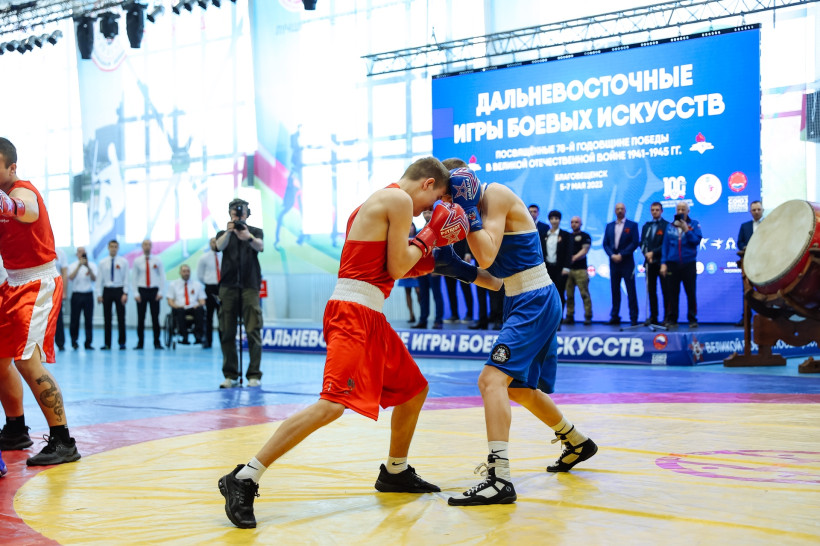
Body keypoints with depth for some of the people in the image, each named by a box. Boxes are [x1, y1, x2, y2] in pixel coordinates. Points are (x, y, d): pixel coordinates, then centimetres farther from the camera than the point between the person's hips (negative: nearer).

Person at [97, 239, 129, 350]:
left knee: (121, 317, 0)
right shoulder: (102, 262, 7)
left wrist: (125, 293, -8)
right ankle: (107, 344, 8)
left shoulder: (123, 262, 3)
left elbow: (126, 278, 0)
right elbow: (99, 279, 6)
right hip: (107, 290, 1)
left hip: (119, 290, -1)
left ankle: (122, 343, 7)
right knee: (107, 318, 3)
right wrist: (99, 294, 0)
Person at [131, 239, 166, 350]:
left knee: (155, 317, -1)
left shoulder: (157, 261, 5)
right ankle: (140, 343, 9)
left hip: (154, 291, 0)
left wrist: (161, 292, -4)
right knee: (140, 318, 1)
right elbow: (135, 278, 6)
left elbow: (162, 277, 5)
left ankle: (157, 343, 5)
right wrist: (136, 293, -3)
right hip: (142, 291, 0)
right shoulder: (137, 261, 5)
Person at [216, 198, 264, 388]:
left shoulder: (255, 232, 10)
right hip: (228, 287, 2)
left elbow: (260, 246, -12)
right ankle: (230, 375, 6)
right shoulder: (223, 234, 14)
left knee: (253, 331, -8)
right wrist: (228, 232, -31)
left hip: (250, 286, -2)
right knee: (227, 332, 0)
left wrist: (248, 237, -35)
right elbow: (219, 246, -10)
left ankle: (254, 375, -4)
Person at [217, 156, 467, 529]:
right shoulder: (400, 200, -7)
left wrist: (420, 258, 21)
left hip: (369, 316, 11)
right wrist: (428, 237, 4)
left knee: (414, 389, 21)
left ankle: (395, 473, 35)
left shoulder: (376, 202, 23)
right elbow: (396, 267, -9)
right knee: (332, 404, -22)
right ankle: (243, 481, -22)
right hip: (354, 313, -11)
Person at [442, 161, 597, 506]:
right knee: (519, 388, 23)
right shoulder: (483, 202, 14)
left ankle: (499, 479, -29)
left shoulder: (495, 194, -13)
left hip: (535, 302, -10)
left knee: (492, 378, -22)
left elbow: (487, 257, -24)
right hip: (524, 301, 10)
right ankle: (578, 444, 44)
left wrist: (467, 208, -21)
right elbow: (491, 272, 16)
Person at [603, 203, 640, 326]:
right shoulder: (609, 226, 13)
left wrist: (621, 255, -13)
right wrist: (612, 255, -8)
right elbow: (605, 243, 9)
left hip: (627, 262, -4)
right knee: (615, 290, 5)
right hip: (613, 262, 4)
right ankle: (615, 317, 9)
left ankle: (633, 318, -2)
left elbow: (635, 243, -7)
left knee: (631, 290, -4)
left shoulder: (632, 225, 2)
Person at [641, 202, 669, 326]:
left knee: (665, 291, -3)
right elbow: (642, 243, 12)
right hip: (650, 263, 5)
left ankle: (667, 317, 0)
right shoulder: (646, 226, 17)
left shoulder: (666, 225, 0)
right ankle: (653, 317, 9)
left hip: (662, 262, -5)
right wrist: (646, 254, -6)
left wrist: (653, 253, -14)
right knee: (651, 291, 5)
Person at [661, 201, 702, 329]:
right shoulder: (670, 226, 11)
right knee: (673, 293, 2)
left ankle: (692, 319, 7)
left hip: (689, 264, -1)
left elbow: (697, 240, -6)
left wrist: (686, 230, -15)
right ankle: (671, 319, 7)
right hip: (672, 264, 2)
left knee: (691, 293, 0)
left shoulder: (694, 224, 5)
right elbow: (665, 245, 10)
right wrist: (663, 263, 3)